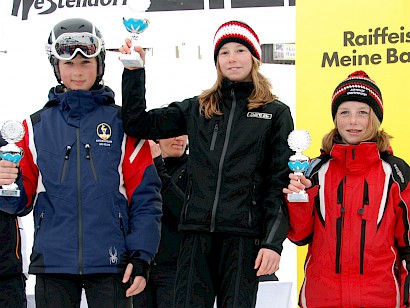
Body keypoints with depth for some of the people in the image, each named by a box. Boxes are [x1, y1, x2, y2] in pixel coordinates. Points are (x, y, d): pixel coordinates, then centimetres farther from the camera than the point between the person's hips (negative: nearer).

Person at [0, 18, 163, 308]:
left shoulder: (122, 123, 5)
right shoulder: (36, 126, 10)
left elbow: (144, 194, 3)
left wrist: (141, 257, -5)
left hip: (110, 262, -1)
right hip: (52, 261, 2)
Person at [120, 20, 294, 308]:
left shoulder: (276, 113, 6)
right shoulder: (196, 109, 15)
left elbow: (280, 182, 1)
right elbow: (139, 124, 10)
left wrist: (273, 241, -8)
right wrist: (133, 72, 3)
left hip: (243, 234, -2)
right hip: (197, 233, 3)